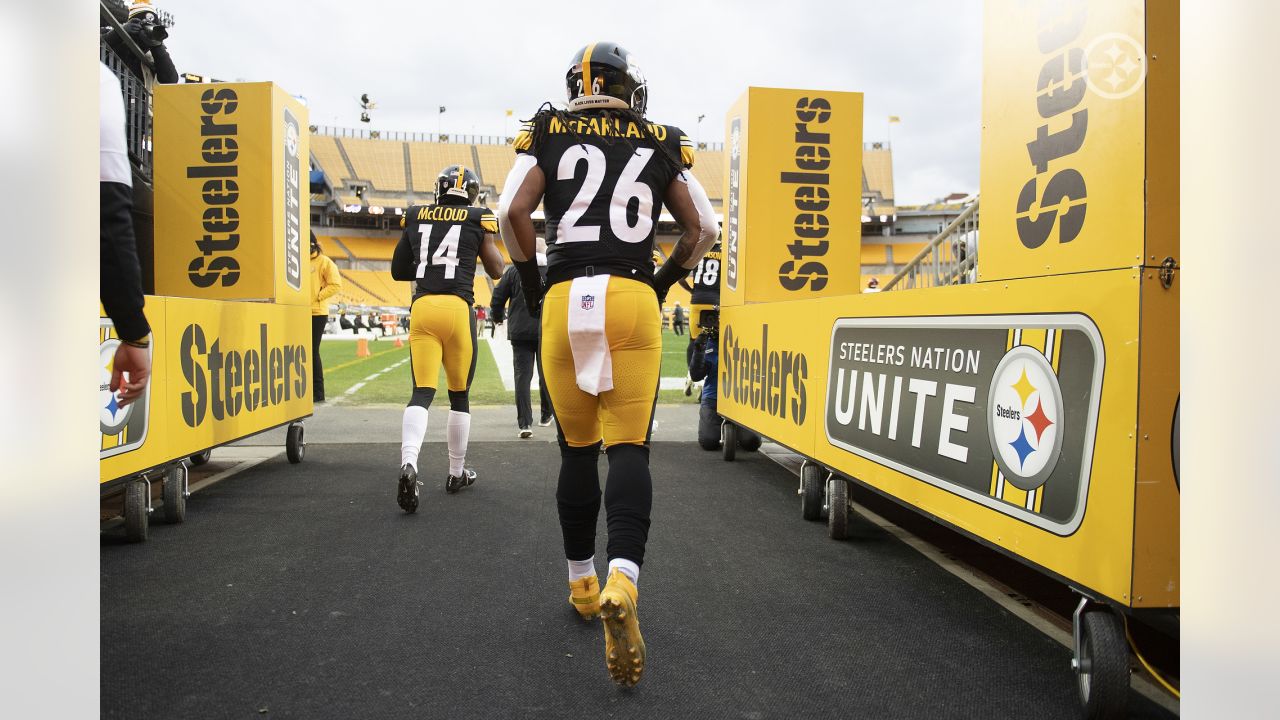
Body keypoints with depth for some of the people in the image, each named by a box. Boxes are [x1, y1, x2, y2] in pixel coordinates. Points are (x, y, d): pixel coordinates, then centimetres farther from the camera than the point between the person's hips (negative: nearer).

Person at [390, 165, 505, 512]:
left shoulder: (415, 216, 12)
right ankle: (457, 472, 24)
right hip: (457, 307, -2)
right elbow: (496, 271, 11)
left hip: (422, 307, 2)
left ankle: (408, 464, -26)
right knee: (459, 394, 12)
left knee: (422, 393, -2)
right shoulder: (478, 219, 4)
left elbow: (398, 270, 18)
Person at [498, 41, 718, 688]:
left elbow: (513, 212, -2)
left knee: (577, 448, 11)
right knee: (627, 450, -3)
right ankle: (621, 583, -23)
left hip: (564, 299, 1)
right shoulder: (660, 143, 14)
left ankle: (582, 586, 21)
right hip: (633, 300, 0)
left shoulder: (547, 134, 11)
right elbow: (702, 229, 11)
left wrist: (531, 285, 10)